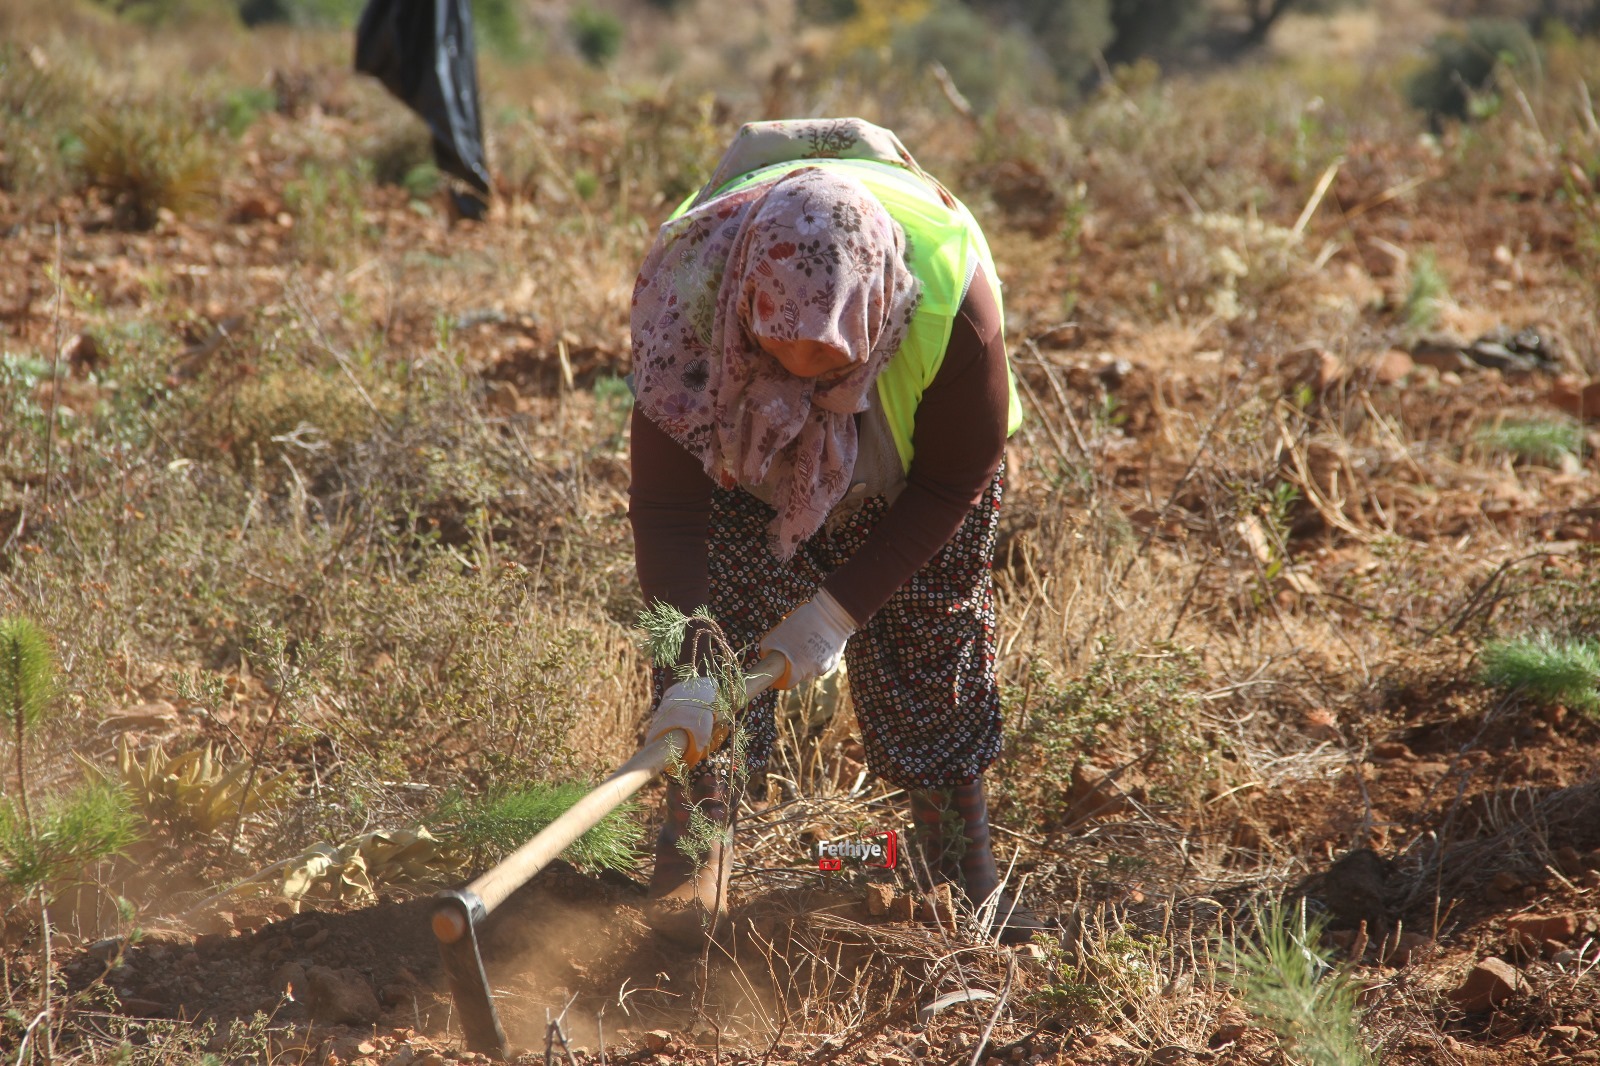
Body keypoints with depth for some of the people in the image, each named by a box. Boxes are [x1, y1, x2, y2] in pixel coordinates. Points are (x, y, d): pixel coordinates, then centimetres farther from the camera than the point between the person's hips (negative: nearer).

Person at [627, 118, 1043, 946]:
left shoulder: (951, 296, -42)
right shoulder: (688, 290, -40)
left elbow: (955, 477, -24)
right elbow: (668, 505, -34)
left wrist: (841, 606, -26)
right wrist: (689, 671, -43)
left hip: (907, 455, 0)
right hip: (743, 449, 1)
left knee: (937, 631, 0)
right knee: (719, 606, -13)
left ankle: (966, 866, 15)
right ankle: (698, 836, 2)